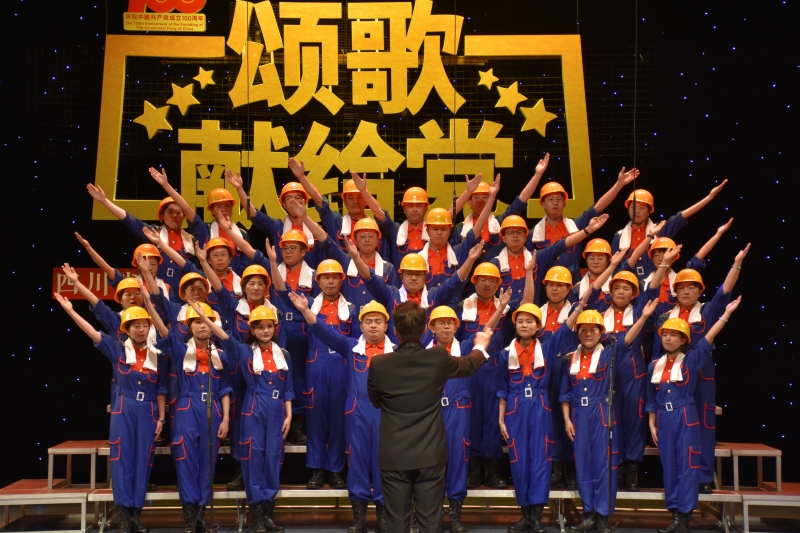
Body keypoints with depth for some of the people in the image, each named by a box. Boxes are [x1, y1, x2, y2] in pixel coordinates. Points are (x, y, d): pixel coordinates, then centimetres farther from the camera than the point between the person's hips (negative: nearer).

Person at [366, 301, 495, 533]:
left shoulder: (378, 364, -9)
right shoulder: (438, 358, -7)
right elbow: (469, 365, 16)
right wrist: (480, 346, 38)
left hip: (393, 457, 0)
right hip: (430, 454, 1)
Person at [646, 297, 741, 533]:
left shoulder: (691, 359, -1)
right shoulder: (654, 366, 9)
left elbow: (708, 339, -12)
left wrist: (726, 314, -18)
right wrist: (652, 425, 9)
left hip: (685, 418, -4)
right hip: (663, 419, 4)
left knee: (686, 466, -3)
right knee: (669, 467, 6)